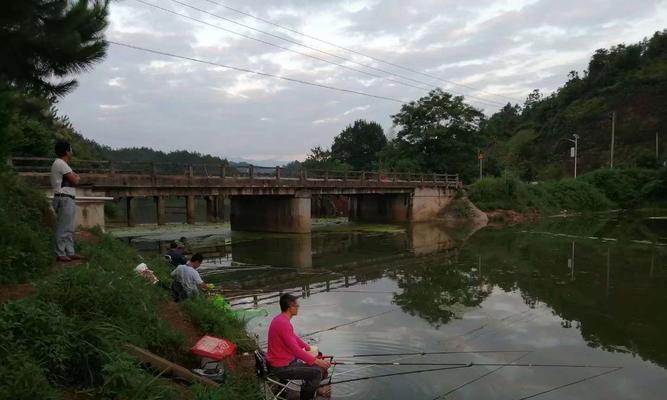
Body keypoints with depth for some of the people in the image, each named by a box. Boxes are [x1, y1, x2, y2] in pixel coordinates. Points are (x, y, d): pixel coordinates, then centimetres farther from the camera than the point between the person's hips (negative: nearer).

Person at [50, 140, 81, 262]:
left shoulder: (62, 164, 20)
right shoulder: (61, 164, -12)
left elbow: (71, 180, 17)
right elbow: (74, 181, -14)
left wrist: (74, 176, -1)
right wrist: (77, 177, 6)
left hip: (68, 199, 11)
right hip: (64, 199, -11)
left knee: (69, 229, 13)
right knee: (63, 229, -7)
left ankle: (70, 252, 18)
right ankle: (60, 254, -2)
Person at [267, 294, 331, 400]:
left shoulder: (281, 319, 4)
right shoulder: (283, 323, -28)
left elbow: (294, 337, 19)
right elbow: (296, 350, -28)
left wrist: (308, 347, 14)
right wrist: (317, 361, -22)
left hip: (285, 360, 10)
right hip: (281, 367, -10)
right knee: (317, 372, -13)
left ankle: (313, 388, 36)